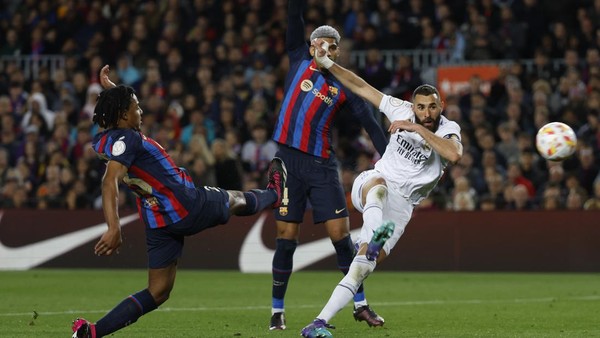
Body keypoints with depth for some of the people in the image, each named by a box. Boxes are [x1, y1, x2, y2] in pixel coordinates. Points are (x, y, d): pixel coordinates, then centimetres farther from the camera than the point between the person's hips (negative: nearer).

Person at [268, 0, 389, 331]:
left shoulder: (344, 87, 6)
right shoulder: (300, 61, 8)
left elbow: (371, 124, 4)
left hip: (321, 166, 0)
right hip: (288, 161, 0)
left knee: (341, 235, -2)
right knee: (286, 238, -1)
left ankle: (360, 305, 9)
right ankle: (277, 310, 10)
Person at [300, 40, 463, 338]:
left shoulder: (448, 131, -9)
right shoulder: (402, 111, -3)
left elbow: (454, 155, -34)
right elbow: (362, 88, 3)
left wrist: (419, 130, -31)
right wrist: (326, 62, -1)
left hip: (400, 204, -1)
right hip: (370, 185, 1)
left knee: (364, 266, -16)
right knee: (380, 186, -39)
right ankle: (374, 238, -69)